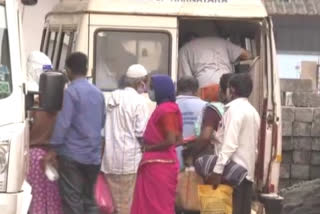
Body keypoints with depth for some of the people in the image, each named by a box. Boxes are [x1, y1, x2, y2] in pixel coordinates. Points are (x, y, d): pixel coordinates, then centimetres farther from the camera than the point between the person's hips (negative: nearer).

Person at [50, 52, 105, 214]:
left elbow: (63, 123, -16)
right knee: (89, 199, 13)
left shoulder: (71, 91, -10)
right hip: (93, 156, 7)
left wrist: (54, 148, -11)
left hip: (72, 155, -7)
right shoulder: (98, 93, 11)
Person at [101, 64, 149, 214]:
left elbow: (108, 127, 12)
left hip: (110, 158, 7)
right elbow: (141, 133, -14)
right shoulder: (139, 101, -11)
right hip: (130, 159, -7)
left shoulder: (113, 97, 10)